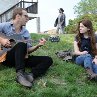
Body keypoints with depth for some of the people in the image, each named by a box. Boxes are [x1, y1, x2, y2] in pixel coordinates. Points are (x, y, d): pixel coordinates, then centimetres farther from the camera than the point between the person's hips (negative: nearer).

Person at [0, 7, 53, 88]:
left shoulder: (26, 33, 12)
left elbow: (27, 50, 8)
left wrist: (38, 46, -8)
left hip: (21, 58, 5)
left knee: (48, 60, -9)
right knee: (21, 44, -34)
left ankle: (30, 75, -34)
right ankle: (20, 74, -45)